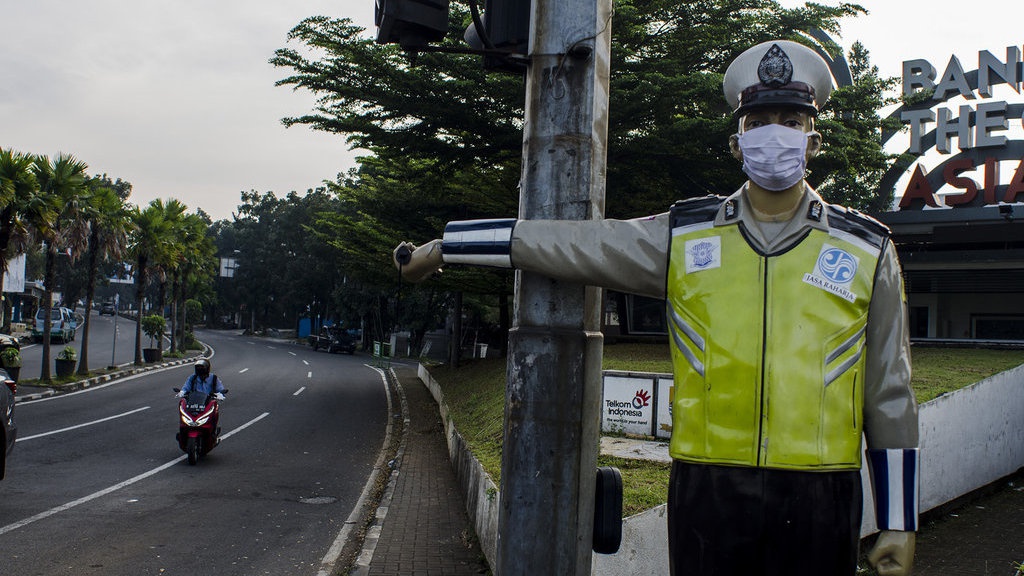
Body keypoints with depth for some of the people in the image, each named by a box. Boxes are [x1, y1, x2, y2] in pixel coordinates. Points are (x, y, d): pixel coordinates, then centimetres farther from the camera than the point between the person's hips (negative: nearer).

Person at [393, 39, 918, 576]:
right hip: (707, 491, 0)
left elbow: (889, 396, 7)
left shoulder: (868, 250, 5)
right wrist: (440, 247, 9)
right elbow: (564, 243, 6)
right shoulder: (683, 236, 3)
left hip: (819, 499, 0)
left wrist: (898, 522, 7)